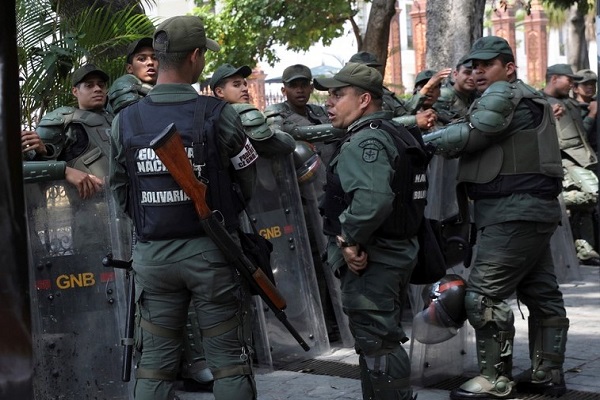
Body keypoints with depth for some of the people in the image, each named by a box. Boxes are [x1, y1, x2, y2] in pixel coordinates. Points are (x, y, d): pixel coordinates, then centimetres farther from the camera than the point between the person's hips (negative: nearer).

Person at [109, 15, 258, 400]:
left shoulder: (125, 120, -2)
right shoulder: (218, 114, -11)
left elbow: (120, 191, 5)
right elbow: (248, 183, -2)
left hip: (153, 253, 3)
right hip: (211, 251, -3)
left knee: (155, 362, 11)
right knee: (229, 359, 7)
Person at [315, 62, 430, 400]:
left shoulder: (364, 142, -18)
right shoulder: (397, 134, 14)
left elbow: (372, 199, -35)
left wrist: (350, 239, -22)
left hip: (369, 261, -11)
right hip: (399, 251, 11)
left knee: (377, 345, -3)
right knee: (383, 340, 20)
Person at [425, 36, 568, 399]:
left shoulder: (503, 94, -7)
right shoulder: (528, 99, 24)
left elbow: (468, 136, -16)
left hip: (514, 212, -11)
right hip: (532, 209, 11)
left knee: (485, 294, -9)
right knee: (541, 293, 12)